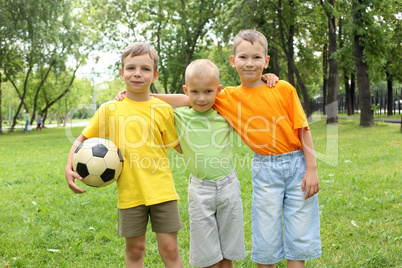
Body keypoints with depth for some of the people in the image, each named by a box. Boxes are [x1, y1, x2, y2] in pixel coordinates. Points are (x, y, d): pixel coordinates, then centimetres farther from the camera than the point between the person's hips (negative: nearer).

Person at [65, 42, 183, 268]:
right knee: (134, 249, 13)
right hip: (130, 192, 1)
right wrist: (70, 167, -6)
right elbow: (83, 139, 8)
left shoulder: (163, 109, -1)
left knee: (170, 248, 4)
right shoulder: (110, 109, 0)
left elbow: (181, 146, 6)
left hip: (161, 190, 0)